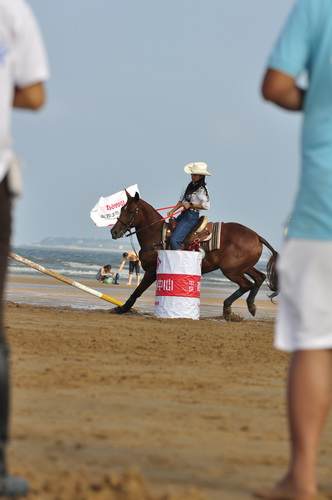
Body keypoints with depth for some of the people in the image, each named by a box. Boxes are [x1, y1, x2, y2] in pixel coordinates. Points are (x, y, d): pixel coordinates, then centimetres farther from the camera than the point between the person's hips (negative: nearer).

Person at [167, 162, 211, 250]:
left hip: (191, 217, -10)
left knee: (174, 240, -20)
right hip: (184, 214, 10)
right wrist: (172, 211, 7)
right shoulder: (192, 185, 13)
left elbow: (206, 206, -17)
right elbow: (181, 200, 16)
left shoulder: (202, 189, -12)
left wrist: (191, 205, -16)